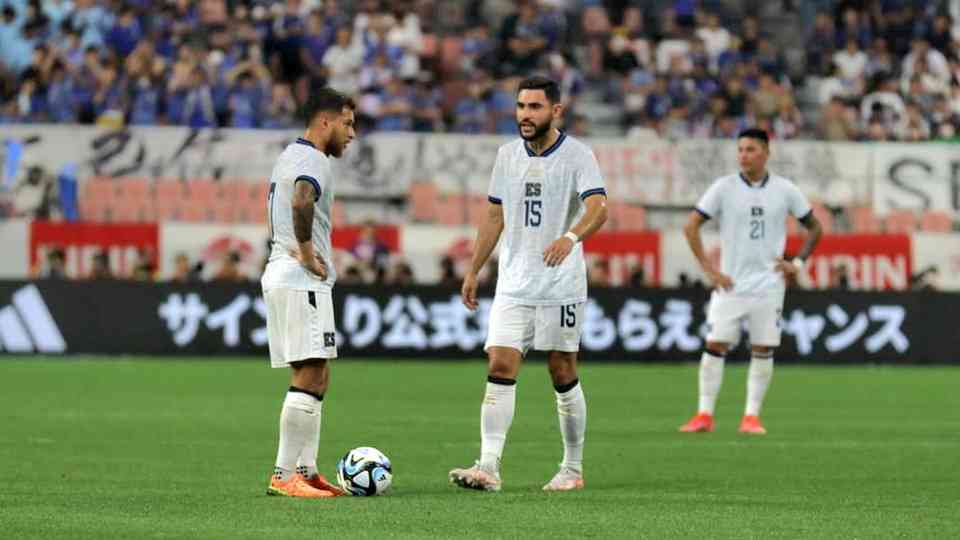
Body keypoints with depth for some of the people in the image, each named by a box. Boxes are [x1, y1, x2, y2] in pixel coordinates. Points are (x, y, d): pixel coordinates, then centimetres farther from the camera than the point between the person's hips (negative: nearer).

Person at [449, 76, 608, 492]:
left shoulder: (577, 156, -7)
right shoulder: (507, 155, 9)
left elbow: (598, 207, -23)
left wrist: (571, 237, -42)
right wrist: (473, 271, 15)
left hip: (561, 286, -4)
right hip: (513, 285, 4)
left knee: (562, 376, 3)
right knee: (500, 368, -9)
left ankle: (573, 469, 17)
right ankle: (488, 467, -15)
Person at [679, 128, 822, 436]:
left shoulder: (785, 190, 2)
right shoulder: (724, 188, -2)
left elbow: (814, 228, 14)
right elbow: (691, 227, -1)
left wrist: (797, 263, 3)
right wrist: (709, 270, -7)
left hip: (768, 285, 1)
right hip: (730, 284, -1)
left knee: (763, 350, 0)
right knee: (715, 345, -6)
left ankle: (752, 416, 7)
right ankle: (705, 415, 0)